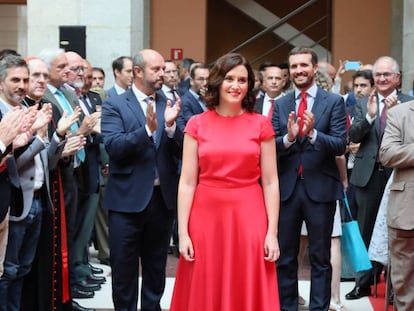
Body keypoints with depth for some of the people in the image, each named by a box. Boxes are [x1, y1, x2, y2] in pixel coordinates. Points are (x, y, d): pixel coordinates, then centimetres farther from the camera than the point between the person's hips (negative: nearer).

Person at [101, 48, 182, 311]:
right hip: (128, 199, -4)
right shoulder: (115, 106, -5)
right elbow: (114, 147, -18)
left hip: (163, 198, 4)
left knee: (156, 269, 16)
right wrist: (148, 128, -30)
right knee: (124, 269, 6)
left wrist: (170, 125, -20)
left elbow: (181, 152, -1)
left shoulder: (169, 106, 5)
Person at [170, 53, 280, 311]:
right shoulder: (197, 124, 2)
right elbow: (187, 182, 0)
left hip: (248, 217, 0)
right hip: (206, 216, 0)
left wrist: (272, 233, -4)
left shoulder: (261, 125, 2)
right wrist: (183, 232, -5)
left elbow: (270, 182, 1)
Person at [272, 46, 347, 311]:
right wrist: (288, 137, -20)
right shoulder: (281, 104, 7)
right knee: (285, 257, 11)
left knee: (320, 257, 8)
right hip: (287, 187, 3)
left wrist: (312, 133, -26)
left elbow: (340, 146, -10)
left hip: (320, 187, -3)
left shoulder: (334, 102, -2)